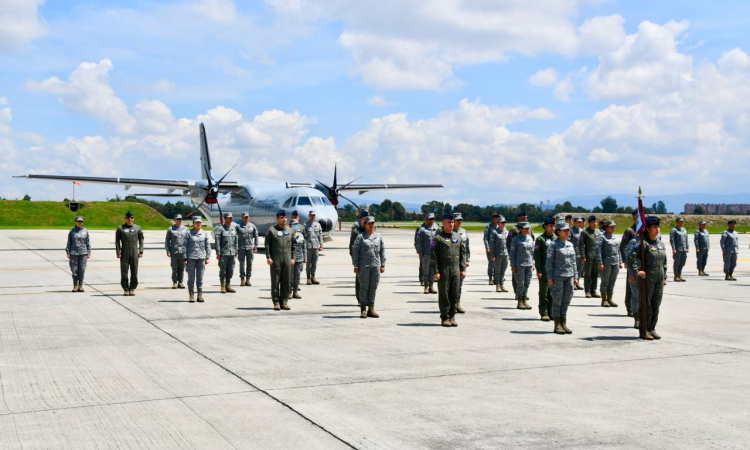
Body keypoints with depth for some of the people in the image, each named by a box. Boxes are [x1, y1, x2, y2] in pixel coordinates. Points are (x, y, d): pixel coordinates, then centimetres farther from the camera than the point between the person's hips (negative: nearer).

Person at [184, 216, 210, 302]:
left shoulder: (204, 233, 8)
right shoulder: (189, 233, 1)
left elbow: (208, 246, 10)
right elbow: (185, 246, 2)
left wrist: (208, 257, 3)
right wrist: (185, 258, -3)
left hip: (201, 258, 2)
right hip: (191, 258, -2)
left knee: (200, 277, 4)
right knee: (191, 278, 2)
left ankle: (200, 295, 8)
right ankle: (191, 296, 7)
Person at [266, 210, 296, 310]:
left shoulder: (290, 230, 12)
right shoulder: (271, 230, 1)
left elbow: (294, 245, 13)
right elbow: (267, 244, -2)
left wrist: (293, 258, 7)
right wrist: (268, 257, -9)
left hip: (287, 259, 4)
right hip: (275, 260, -3)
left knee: (287, 281, 4)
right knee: (275, 281, -1)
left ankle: (284, 302, 12)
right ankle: (276, 302, 5)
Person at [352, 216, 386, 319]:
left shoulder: (378, 236, 10)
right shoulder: (361, 236, -2)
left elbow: (382, 251, 11)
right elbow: (355, 251, -3)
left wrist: (383, 265, 6)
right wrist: (356, 266, -9)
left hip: (375, 266, 4)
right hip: (364, 266, -4)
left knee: (373, 288, 5)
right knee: (364, 287, 0)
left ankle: (371, 310, 12)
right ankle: (363, 310, 7)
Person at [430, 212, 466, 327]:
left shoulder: (458, 237, 12)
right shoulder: (438, 237, -4)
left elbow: (462, 254, 16)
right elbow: (433, 256, -8)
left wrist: (463, 269, 9)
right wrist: (435, 271, -13)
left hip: (456, 270, 5)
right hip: (443, 271, -5)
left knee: (455, 295, 6)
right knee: (444, 295, 0)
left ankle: (452, 317, 14)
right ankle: (444, 318, 7)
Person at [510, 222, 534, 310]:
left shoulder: (530, 238, 11)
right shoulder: (516, 239, -4)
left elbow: (532, 251, 17)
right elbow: (512, 252, -4)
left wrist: (533, 263, 12)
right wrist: (512, 265, -8)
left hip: (528, 264, 5)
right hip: (519, 264, -5)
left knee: (527, 283, 7)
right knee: (520, 284, -3)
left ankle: (524, 301, 15)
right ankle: (519, 303, 4)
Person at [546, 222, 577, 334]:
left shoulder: (570, 244, 12)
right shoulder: (553, 244, -5)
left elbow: (573, 261, 16)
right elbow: (549, 261, -7)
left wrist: (575, 276, 11)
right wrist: (549, 278, -12)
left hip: (569, 276, 6)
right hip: (557, 276, -6)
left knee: (567, 300, 7)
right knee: (557, 301, -1)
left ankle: (564, 323, 15)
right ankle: (557, 325, 5)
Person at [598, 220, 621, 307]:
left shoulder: (616, 238, 14)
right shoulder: (602, 237, -6)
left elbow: (618, 250, 20)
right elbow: (598, 250, -10)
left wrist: (620, 262, 14)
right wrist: (600, 263, -16)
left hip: (615, 263, 6)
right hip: (606, 263, -6)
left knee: (612, 282, 9)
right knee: (605, 282, 1)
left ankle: (610, 299, 17)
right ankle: (604, 300, 6)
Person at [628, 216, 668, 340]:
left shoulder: (661, 244, 13)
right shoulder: (643, 243, -11)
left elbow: (664, 262, 19)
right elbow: (632, 256, -21)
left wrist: (665, 277, 15)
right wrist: (636, 271, -20)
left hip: (659, 279, 7)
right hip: (647, 279, -7)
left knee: (656, 305, 9)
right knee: (646, 305, -1)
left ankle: (652, 329, 18)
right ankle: (644, 330, 6)